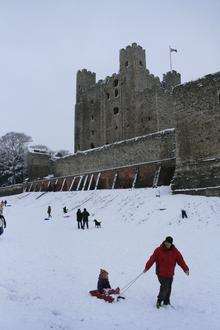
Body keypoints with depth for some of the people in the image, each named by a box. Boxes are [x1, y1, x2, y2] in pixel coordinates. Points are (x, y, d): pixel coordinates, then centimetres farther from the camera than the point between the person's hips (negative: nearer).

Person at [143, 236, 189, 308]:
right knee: (165, 287, -10)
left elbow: (181, 260, -2)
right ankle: (159, 301, 5)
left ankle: (166, 303, 27)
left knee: (168, 288, 10)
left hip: (170, 274, 4)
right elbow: (152, 259, -9)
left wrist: (185, 269, -12)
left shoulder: (175, 252, 0)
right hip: (161, 273, -3)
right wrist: (147, 267, -14)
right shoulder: (158, 250, -8)